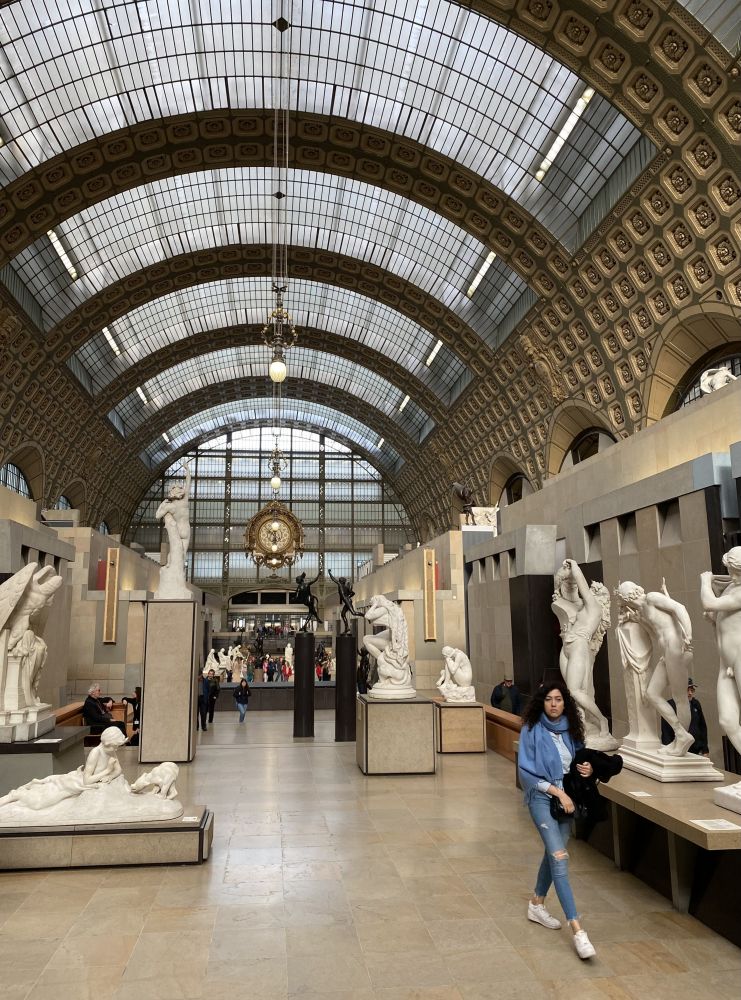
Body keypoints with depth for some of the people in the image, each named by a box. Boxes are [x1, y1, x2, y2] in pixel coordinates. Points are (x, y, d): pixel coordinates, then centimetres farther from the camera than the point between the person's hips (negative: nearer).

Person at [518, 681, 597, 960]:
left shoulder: (571, 730, 2)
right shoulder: (532, 730, -11)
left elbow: (579, 760, 16)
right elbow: (527, 771, -11)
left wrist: (587, 768, -7)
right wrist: (558, 792, -16)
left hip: (567, 798, 6)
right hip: (542, 798, -6)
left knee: (553, 854, 17)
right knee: (559, 858, -14)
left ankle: (537, 905, 37)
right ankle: (577, 930, -13)